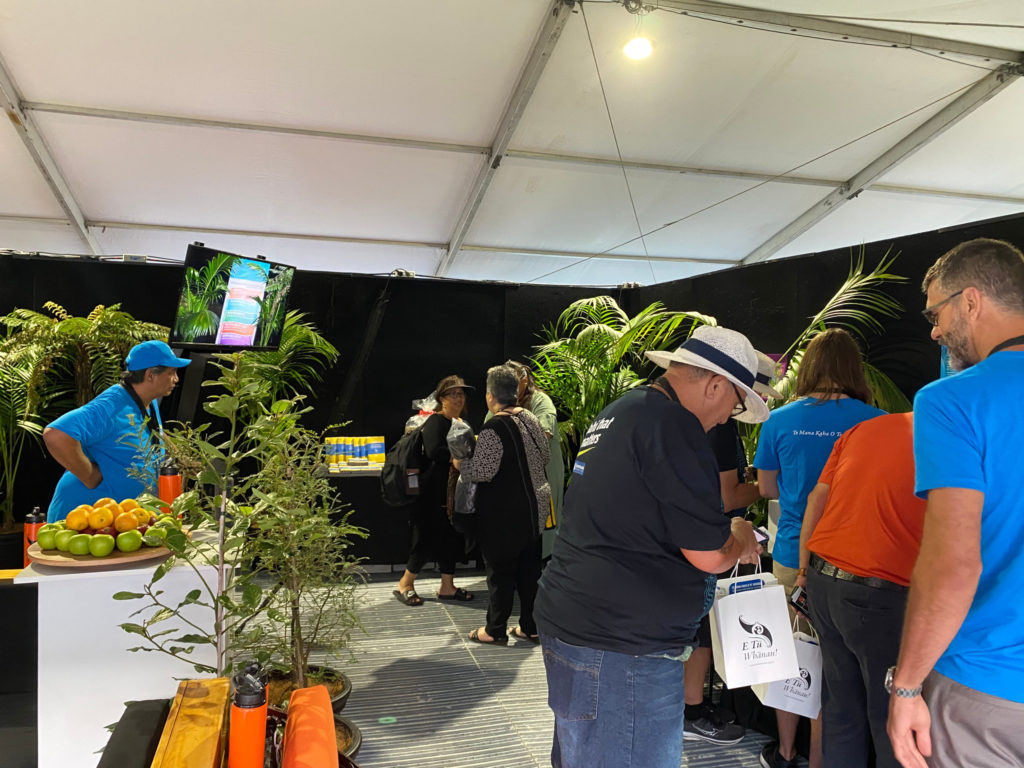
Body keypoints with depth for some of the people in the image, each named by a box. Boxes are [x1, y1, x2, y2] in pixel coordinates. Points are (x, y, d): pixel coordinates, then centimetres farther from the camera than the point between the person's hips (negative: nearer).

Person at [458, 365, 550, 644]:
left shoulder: (494, 428, -20)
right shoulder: (530, 419, 4)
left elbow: (482, 471, -23)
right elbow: (544, 457, 15)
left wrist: (460, 464, -5)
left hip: (503, 514, -8)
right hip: (534, 508, 8)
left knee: (500, 571, 5)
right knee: (529, 567, 15)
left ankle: (495, 630, 17)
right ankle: (531, 626, 25)